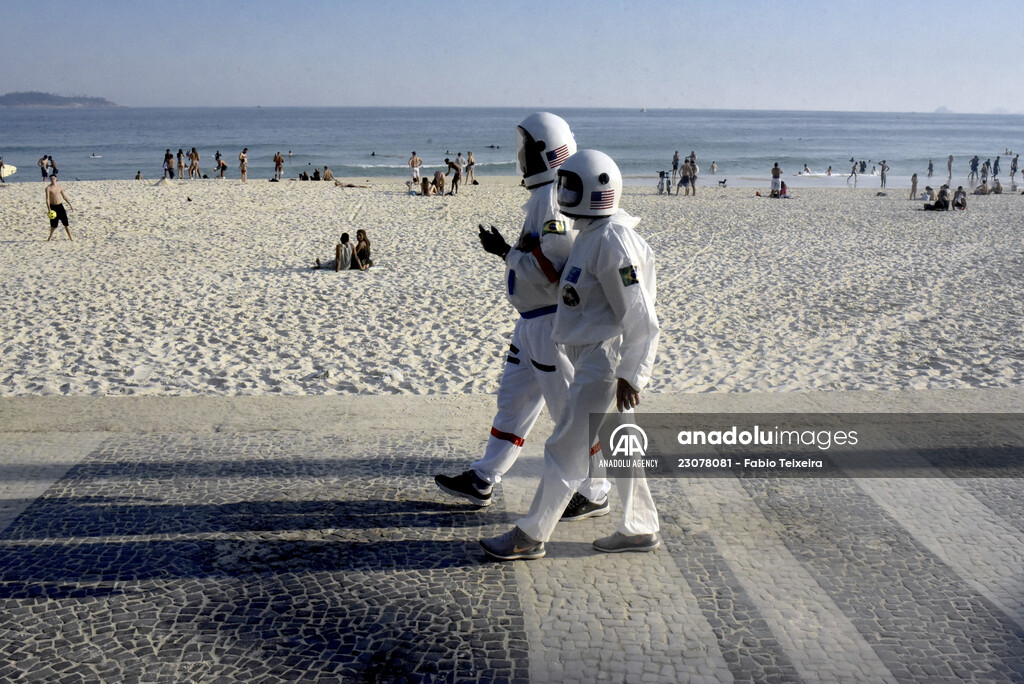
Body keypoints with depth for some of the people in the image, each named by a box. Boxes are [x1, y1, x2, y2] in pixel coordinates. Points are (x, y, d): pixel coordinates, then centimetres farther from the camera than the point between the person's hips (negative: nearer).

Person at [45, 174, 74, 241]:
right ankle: (51, 236, 25)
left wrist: (70, 205, 12)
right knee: (53, 224, 1)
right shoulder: (48, 188, -7)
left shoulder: (59, 187, 6)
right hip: (53, 207, -3)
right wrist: (49, 209, -25)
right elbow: (47, 199, -15)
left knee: (65, 221, 0)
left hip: (60, 206, 3)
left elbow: (64, 197, 15)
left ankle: (70, 237, 6)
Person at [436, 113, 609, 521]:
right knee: (514, 399, 16)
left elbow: (550, 269, -25)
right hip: (534, 320, 11)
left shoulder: (555, 198, -20)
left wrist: (506, 253, -15)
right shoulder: (547, 194, 13)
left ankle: (593, 494, 16)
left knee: (570, 410, 1)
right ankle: (482, 480, 27)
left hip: (553, 322, -11)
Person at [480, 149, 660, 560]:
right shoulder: (594, 233, 12)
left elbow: (637, 314, -22)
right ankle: (640, 529, 28)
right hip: (593, 357, 10)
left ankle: (530, 536, 8)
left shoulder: (612, 240, -20)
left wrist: (628, 374, -22)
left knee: (565, 451, -2)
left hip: (606, 361, -10)